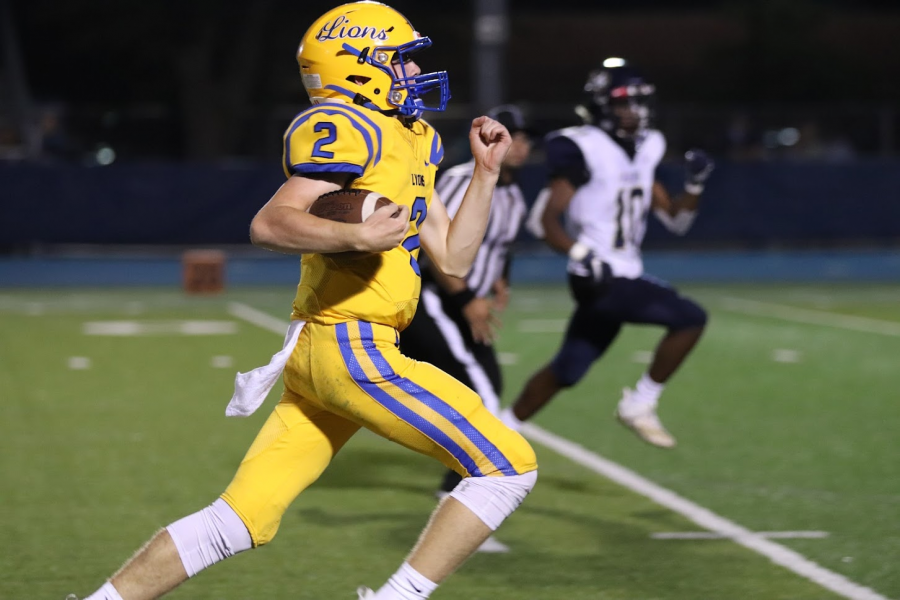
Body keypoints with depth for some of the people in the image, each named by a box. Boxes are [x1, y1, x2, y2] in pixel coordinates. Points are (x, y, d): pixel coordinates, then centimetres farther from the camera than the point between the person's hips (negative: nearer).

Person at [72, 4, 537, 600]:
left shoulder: (411, 141, 21)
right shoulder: (346, 131, -10)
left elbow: (453, 257, 23)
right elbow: (270, 223, -22)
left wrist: (487, 172, 18)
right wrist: (358, 235, -34)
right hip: (352, 347, -10)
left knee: (240, 520, 8)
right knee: (508, 466, -7)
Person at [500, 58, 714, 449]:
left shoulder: (642, 152, 12)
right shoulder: (584, 151, -13)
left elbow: (676, 220, 17)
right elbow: (546, 219, -17)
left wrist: (694, 185, -1)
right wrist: (582, 255, -32)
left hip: (626, 276, 8)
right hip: (602, 280, -8)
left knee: (567, 371, 15)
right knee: (690, 319, -17)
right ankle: (639, 404, -4)